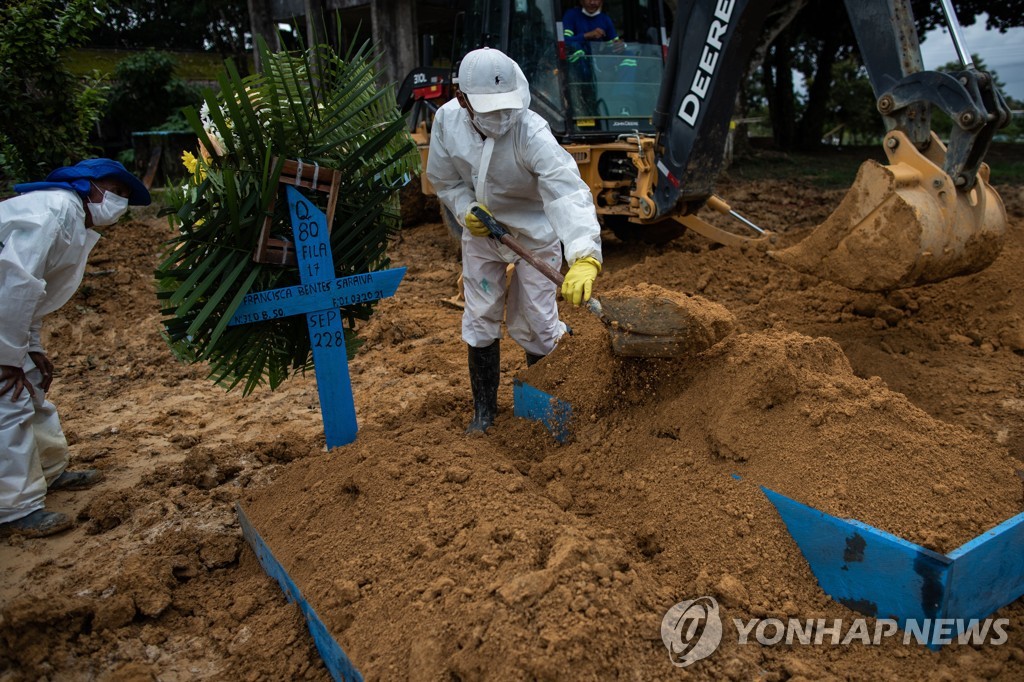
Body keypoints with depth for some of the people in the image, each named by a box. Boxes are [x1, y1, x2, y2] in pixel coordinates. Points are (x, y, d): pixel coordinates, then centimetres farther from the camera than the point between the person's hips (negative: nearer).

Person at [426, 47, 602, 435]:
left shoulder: (532, 134, -33)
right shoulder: (447, 120, -18)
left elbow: (568, 193, -46)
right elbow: (444, 179, -1)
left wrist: (584, 257, -61)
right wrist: (466, 211, -20)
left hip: (534, 235, -4)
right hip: (481, 232, 4)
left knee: (533, 323, 1)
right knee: (479, 320, 9)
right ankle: (484, 408, 28)